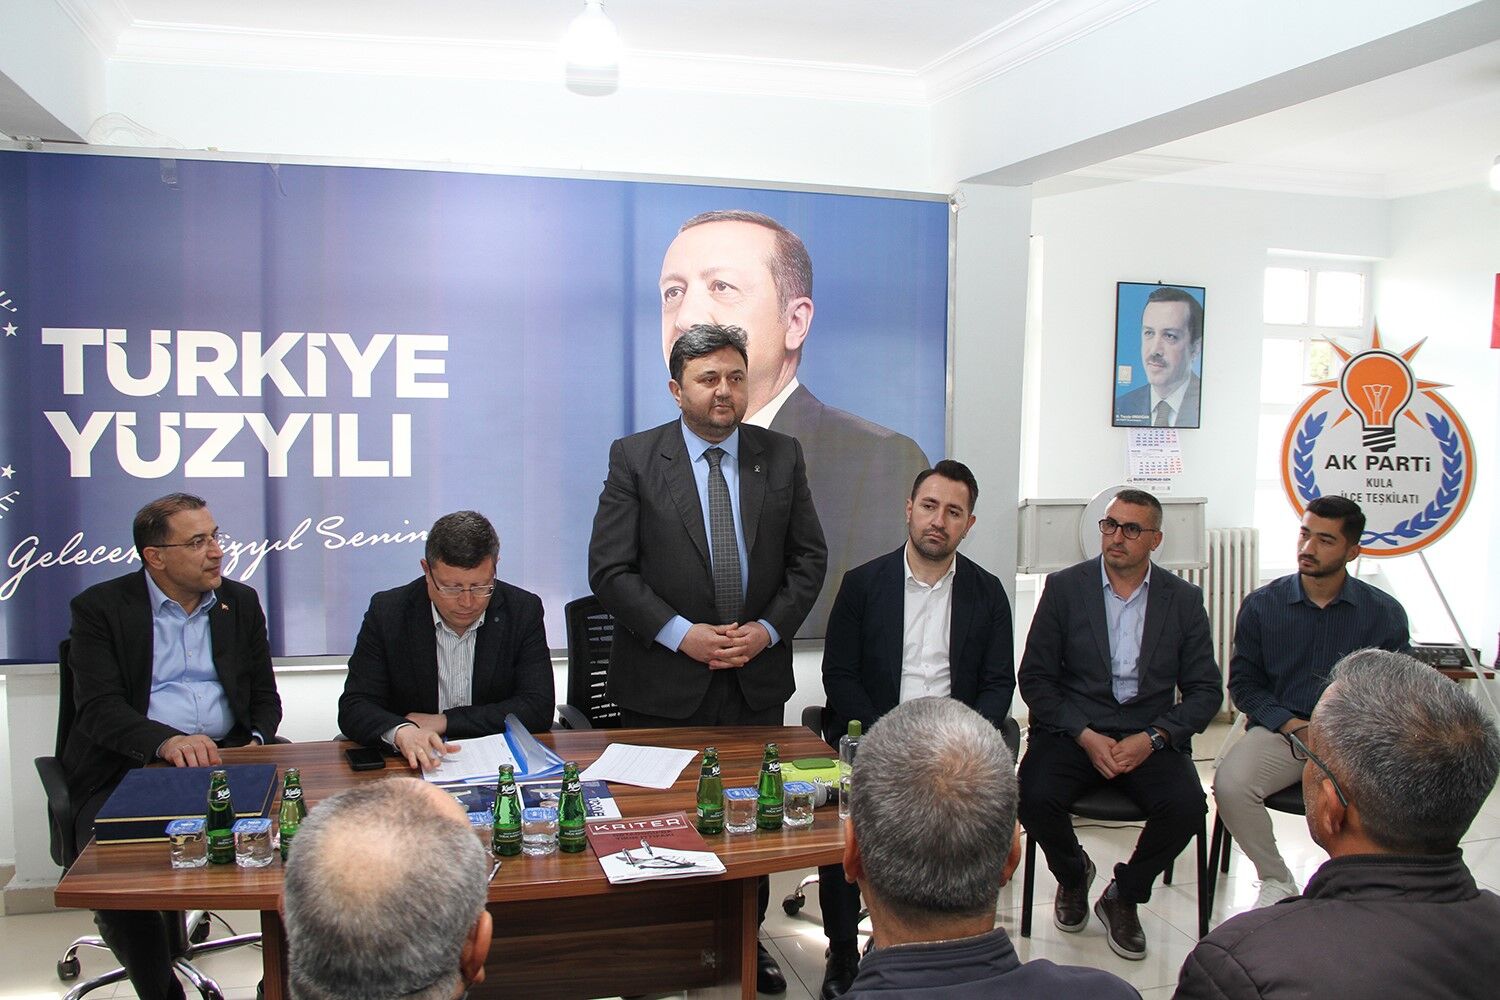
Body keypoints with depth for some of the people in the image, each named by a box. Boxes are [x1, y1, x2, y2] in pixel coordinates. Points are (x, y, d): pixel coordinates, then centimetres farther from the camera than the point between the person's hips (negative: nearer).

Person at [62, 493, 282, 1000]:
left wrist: (254, 744, -7)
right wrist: (166, 742, -29)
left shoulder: (241, 602, 14)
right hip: (127, 769, -2)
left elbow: (265, 697, 16)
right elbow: (98, 709, -11)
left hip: (223, 763, 3)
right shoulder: (100, 608, 1)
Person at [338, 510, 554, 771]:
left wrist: (443, 721, -12)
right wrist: (401, 731, -28)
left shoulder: (524, 611, -4)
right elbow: (354, 707, -6)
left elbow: (538, 710, -8)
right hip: (411, 766, 0)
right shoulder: (387, 612, -4)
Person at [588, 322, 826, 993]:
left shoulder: (781, 457, 4)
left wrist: (768, 628, -8)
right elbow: (610, 568, -8)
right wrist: (681, 634, -16)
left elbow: (808, 557, 7)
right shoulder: (634, 459, -4)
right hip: (663, 684, -2)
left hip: (758, 679, 3)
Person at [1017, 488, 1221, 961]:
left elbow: (1205, 690, 4)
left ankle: (1123, 896, 5)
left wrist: (1152, 738, -13)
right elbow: (1035, 677, -1)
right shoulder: (1064, 588, 2)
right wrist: (1085, 736, -13)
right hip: (1072, 728, -1)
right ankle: (1073, 875, 10)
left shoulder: (1184, 599, 5)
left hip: (1150, 736, 1)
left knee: (1186, 807, -26)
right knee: (1035, 798, -28)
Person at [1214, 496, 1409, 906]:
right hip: (1279, 730, 0)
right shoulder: (1262, 605, 4)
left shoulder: (1385, 614, 3)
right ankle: (1277, 880, -2)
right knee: (1229, 784, -28)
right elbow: (1244, 683, 8)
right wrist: (1287, 723, -9)